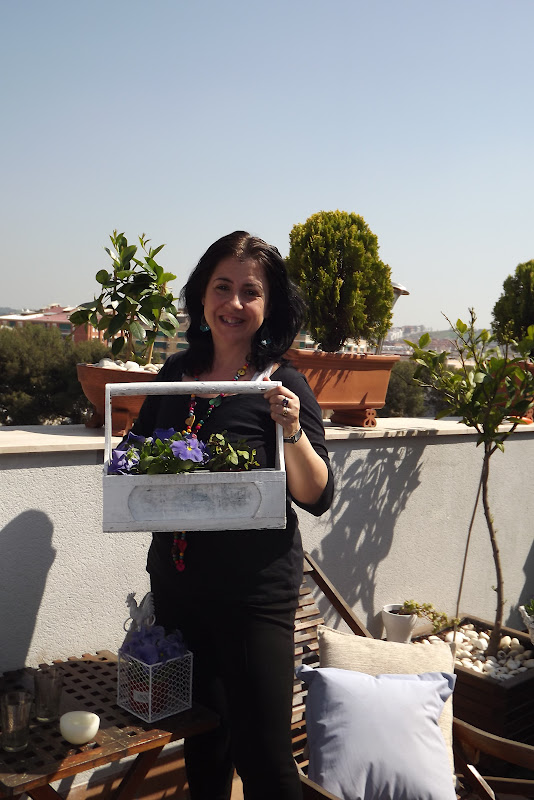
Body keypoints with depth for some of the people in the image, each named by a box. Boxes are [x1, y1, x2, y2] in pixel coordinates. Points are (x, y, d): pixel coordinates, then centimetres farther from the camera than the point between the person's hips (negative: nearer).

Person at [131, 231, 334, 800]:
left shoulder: (283, 385, -11)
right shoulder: (176, 373, 3)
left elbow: (317, 498, -13)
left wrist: (292, 429, -28)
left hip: (255, 592, -5)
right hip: (176, 582, 5)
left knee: (261, 754, 4)